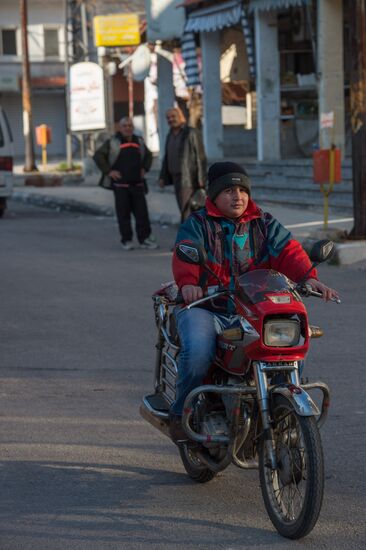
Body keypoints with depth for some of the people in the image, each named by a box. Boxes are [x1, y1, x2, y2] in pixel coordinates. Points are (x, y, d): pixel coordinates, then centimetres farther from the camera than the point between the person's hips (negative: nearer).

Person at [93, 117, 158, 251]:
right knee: (123, 213, -2)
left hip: (137, 184, 4)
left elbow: (148, 156, 30)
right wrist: (108, 171, -8)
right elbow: (98, 156, -3)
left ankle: (145, 238, 5)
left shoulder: (139, 142, 13)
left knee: (142, 212, 0)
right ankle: (126, 240, 4)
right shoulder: (112, 143, -1)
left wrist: (144, 168, 14)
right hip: (120, 184, -4)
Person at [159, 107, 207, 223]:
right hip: (176, 177, 8)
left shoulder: (191, 133, -11)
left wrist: (201, 179, -16)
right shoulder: (170, 136, 11)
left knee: (187, 210, -13)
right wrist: (163, 177, 9)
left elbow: (200, 157, -12)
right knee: (184, 210, 10)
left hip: (189, 178, -8)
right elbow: (167, 158, 17)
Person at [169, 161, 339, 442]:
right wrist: (188, 282, -38)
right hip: (205, 309, -3)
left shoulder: (265, 224, 13)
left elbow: (288, 251, -3)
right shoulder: (197, 224, 4)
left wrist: (309, 278, -24)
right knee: (197, 353, -32)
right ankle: (181, 412, -7)